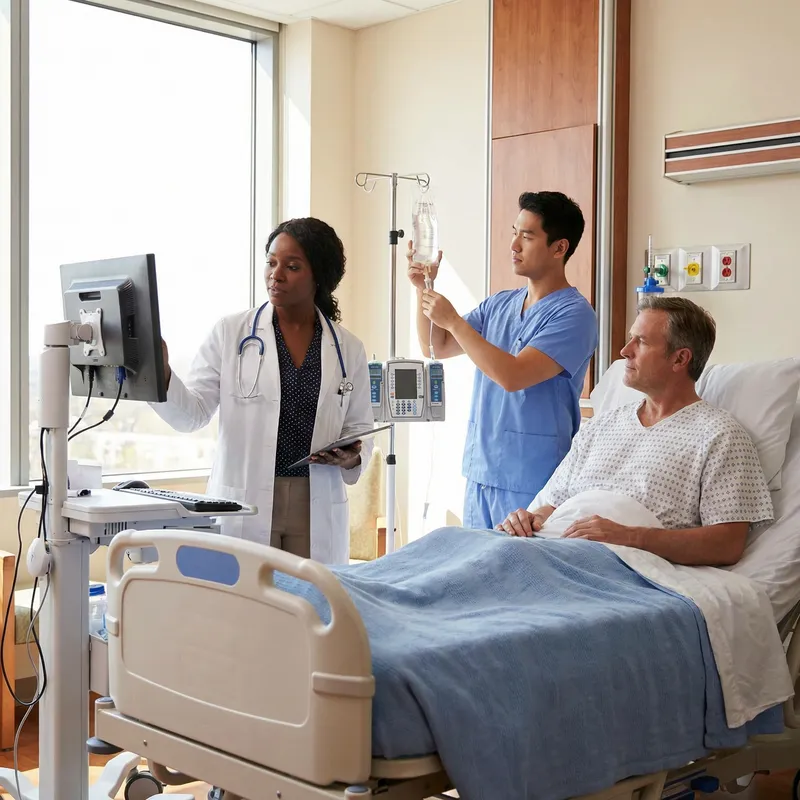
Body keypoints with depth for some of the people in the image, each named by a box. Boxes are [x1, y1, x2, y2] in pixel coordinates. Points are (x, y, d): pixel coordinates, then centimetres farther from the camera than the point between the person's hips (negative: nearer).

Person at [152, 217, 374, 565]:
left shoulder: (348, 348, 7)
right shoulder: (230, 333, 2)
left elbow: (359, 426, 14)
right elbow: (192, 412, -1)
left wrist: (352, 457, -7)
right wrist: (161, 375, -18)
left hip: (317, 511, 2)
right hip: (243, 508, -1)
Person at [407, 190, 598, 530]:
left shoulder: (574, 313, -13)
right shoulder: (499, 304, 10)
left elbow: (511, 375, -22)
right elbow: (436, 347, 14)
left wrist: (453, 321, -17)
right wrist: (424, 289, 0)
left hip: (531, 481, -7)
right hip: (480, 473, 7)